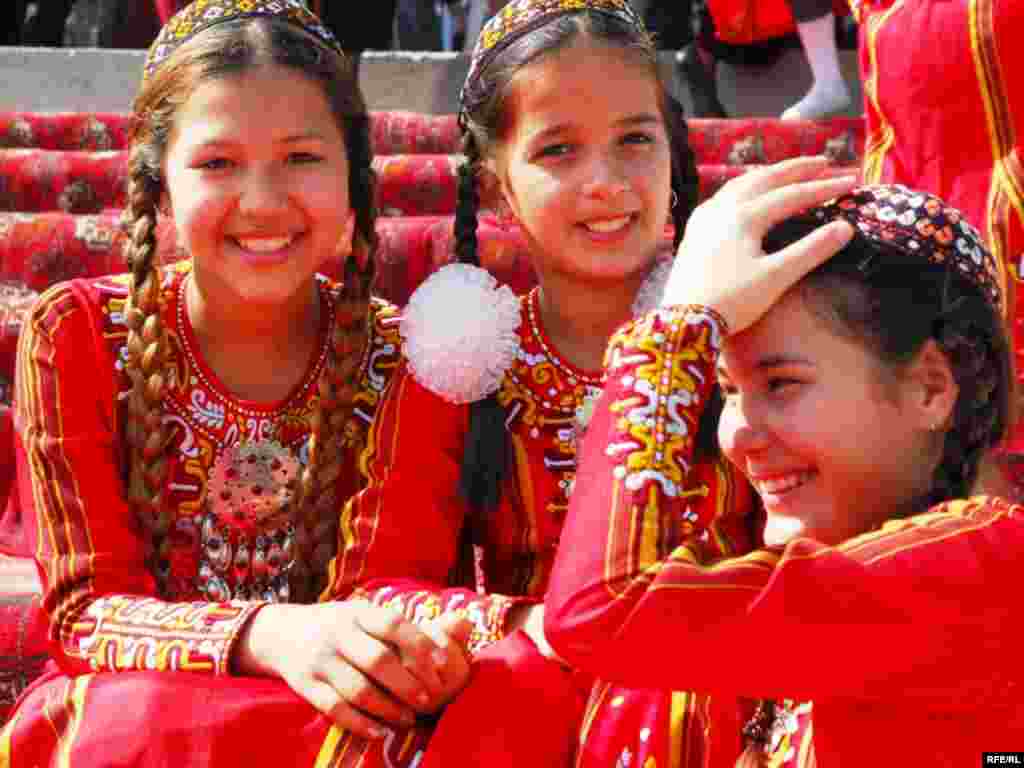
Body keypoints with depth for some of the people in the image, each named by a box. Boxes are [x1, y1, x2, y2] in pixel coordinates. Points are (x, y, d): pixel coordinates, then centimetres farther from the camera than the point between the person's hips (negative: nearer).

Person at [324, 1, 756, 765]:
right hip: (532, 693, 2)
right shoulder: (458, 363, 4)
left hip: (711, 678, -1)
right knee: (520, 686, -32)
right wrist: (524, 627, -19)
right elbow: (374, 585, -1)